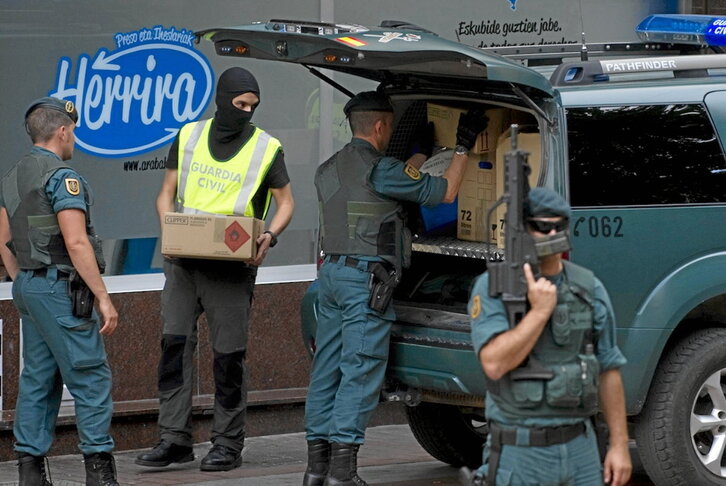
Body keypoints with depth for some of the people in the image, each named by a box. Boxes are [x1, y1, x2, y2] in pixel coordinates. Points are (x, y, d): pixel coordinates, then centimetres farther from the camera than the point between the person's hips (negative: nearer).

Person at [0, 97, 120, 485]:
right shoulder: (61, 176, -14)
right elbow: (76, 243, -20)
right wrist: (103, 297, -18)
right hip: (60, 286, -9)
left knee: (38, 379, 10)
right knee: (90, 376, -6)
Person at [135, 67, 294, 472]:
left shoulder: (266, 148, 2)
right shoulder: (189, 137, 9)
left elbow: (286, 201, 8)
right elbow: (167, 193, 14)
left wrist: (269, 236, -12)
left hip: (232, 266, -3)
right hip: (183, 258, 3)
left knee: (229, 354, -2)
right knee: (175, 343, -4)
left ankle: (229, 444, 5)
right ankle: (175, 438, -1)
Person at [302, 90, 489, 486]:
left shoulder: (328, 171, 15)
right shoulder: (378, 168, -9)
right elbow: (444, 192, -3)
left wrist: (421, 155, 37)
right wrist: (463, 147, 9)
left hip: (331, 272, 8)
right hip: (367, 278, -8)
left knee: (327, 369, 9)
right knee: (361, 372, -8)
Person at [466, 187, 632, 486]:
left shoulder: (589, 288, 6)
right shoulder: (492, 288, -6)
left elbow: (608, 370, 9)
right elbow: (495, 363, -19)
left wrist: (620, 444, 5)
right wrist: (540, 311, -19)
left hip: (581, 449, 4)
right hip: (520, 453, -4)